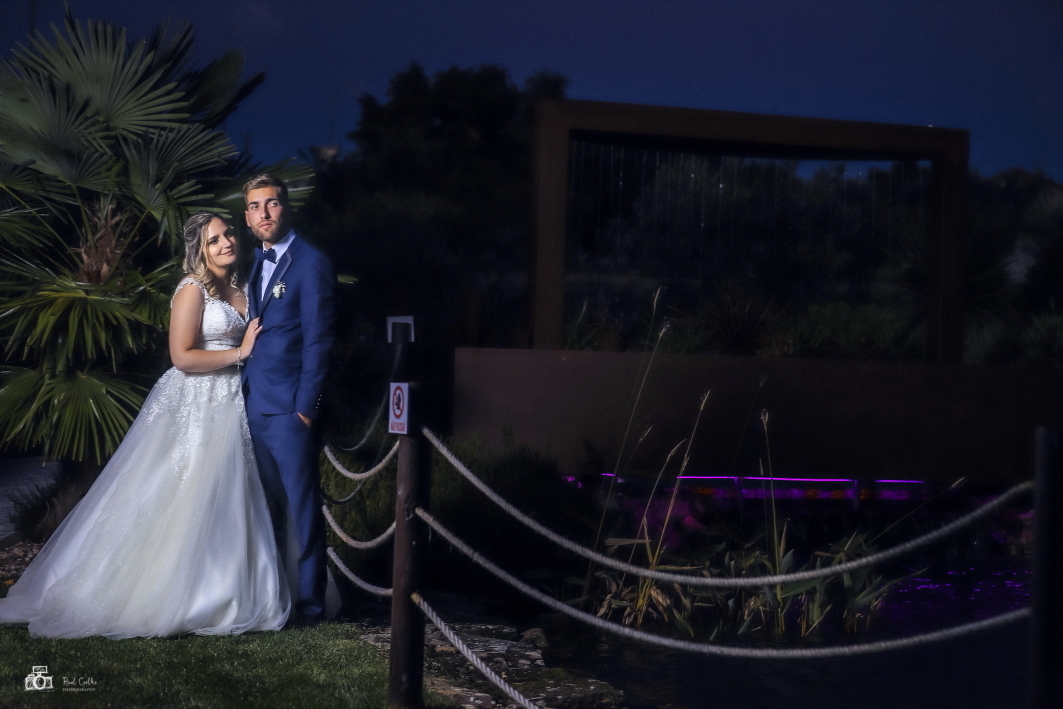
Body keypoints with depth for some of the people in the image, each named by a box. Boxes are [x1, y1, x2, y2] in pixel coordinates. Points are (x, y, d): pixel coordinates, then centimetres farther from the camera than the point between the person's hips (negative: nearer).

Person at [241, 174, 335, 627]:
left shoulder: (310, 263, -8)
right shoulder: (257, 262, 16)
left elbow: (318, 341, -11)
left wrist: (305, 407, -14)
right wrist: (242, 393, 9)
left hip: (289, 407, -7)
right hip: (253, 404, 7)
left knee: (301, 508, -1)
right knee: (265, 506, 13)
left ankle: (309, 603, 7)